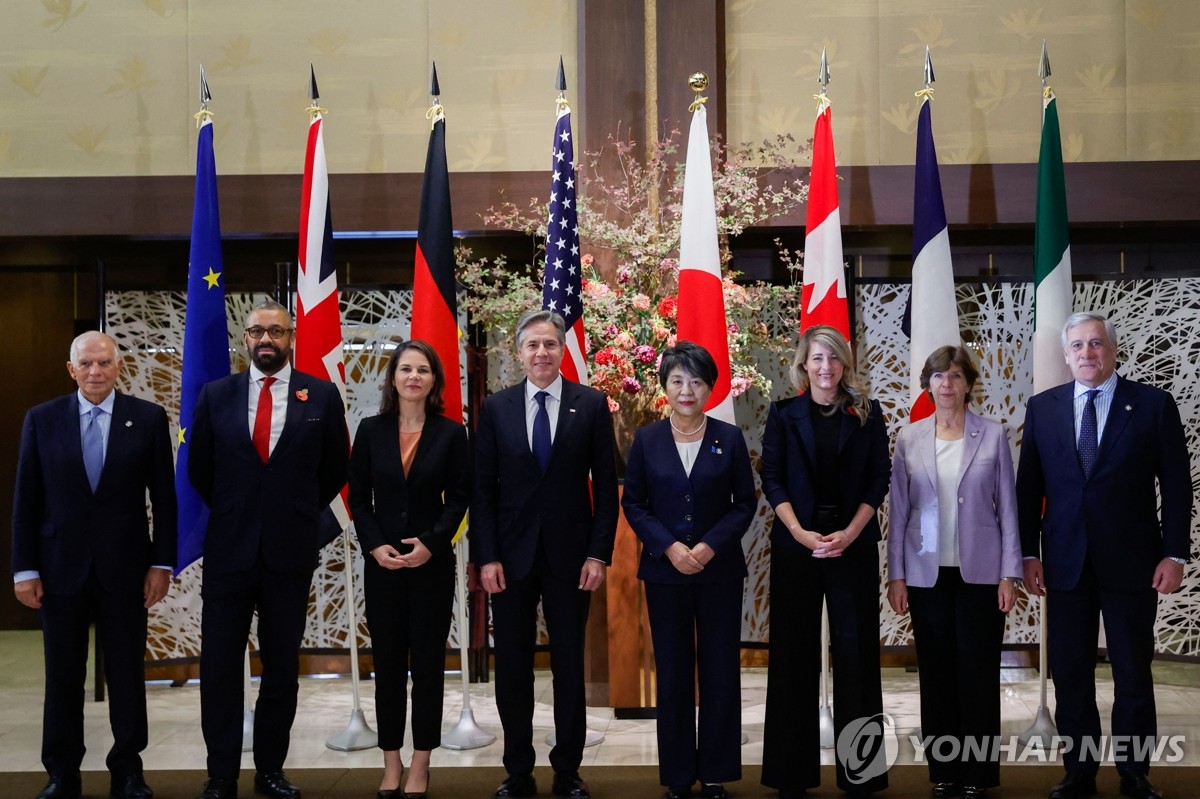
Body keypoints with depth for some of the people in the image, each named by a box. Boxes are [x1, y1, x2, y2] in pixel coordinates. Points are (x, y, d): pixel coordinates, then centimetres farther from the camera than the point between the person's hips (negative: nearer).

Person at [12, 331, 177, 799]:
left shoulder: (148, 418, 0)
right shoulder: (41, 420, 2)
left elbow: (164, 497, 1)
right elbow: (25, 500, 2)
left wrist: (162, 562, -3)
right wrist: (24, 568, -2)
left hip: (124, 567, -1)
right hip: (60, 565, 1)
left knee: (127, 672, 6)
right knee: (62, 675, 8)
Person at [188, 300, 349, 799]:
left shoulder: (321, 396, 0)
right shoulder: (216, 395, 3)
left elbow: (334, 469, 8)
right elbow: (199, 469, 12)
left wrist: (301, 515, 9)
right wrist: (230, 514, 13)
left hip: (291, 552, 0)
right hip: (229, 548, 1)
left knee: (282, 666, 9)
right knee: (220, 665, 3)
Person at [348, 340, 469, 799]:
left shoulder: (451, 434, 0)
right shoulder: (371, 430, 3)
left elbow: (458, 498, -1)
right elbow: (358, 496, 3)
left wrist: (431, 543, -15)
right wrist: (375, 545, -10)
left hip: (432, 563, -1)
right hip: (381, 562, 1)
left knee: (428, 662, 4)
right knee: (388, 663, 6)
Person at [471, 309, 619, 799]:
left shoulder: (591, 405, 1)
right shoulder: (496, 408, 3)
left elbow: (606, 486, 1)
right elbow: (483, 488, 2)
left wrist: (599, 554, -6)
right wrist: (486, 557, -5)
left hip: (570, 556, -1)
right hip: (511, 555, 1)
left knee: (569, 666, 8)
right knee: (511, 667, 6)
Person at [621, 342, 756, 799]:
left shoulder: (729, 438, 1)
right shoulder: (647, 440, 2)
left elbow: (745, 503, 1)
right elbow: (632, 504, 2)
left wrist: (710, 546, -12)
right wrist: (669, 547, -11)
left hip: (719, 570, 0)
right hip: (664, 571, 0)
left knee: (721, 672, 3)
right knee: (672, 673, 6)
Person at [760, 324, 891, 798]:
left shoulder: (866, 414, 5)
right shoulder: (784, 413, 4)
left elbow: (879, 479, 1)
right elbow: (772, 479, 0)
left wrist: (849, 534, -11)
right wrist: (801, 533, -13)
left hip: (853, 544, 0)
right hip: (796, 544, 0)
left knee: (856, 649, 1)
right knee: (794, 652, 3)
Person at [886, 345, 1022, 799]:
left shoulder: (993, 436, 0)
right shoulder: (909, 439, 4)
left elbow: (1007, 507, 1)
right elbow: (898, 510, 5)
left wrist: (1009, 574, -4)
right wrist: (895, 575, 2)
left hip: (979, 572, -1)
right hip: (927, 573, 2)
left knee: (978, 672, 2)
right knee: (936, 673, 6)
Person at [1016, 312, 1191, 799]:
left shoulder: (1154, 405, -1)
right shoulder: (1042, 408, 6)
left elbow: (1176, 485, -1)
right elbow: (1029, 486, 6)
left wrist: (1175, 553, -7)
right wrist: (1029, 553, 1)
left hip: (1132, 562, -2)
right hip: (1065, 562, 2)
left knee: (1133, 673, 7)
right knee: (1070, 675, 7)